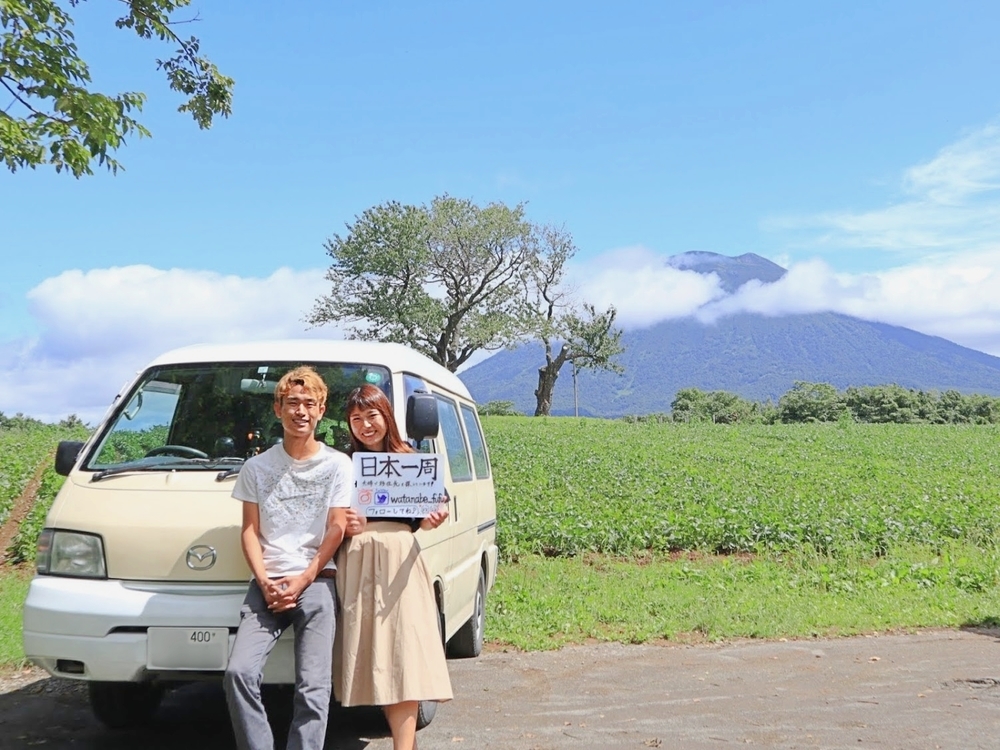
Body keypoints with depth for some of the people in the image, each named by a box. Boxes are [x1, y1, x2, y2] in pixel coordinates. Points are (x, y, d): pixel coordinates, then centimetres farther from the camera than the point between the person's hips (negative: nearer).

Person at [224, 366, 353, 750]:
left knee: (313, 688, -10)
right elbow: (250, 531, 8)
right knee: (239, 673, -15)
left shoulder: (338, 465, 7)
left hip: (317, 583, -2)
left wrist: (302, 581, -8)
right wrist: (265, 583, -6)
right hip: (267, 584, 2)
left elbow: (336, 530, 2)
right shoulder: (257, 467, 13)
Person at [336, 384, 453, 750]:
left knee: (404, 651, -7)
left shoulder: (409, 460, 10)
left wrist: (432, 520, -9)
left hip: (400, 559, 0)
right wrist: (346, 527, -13)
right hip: (358, 563, 0)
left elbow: (417, 519, 13)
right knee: (373, 654, 0)